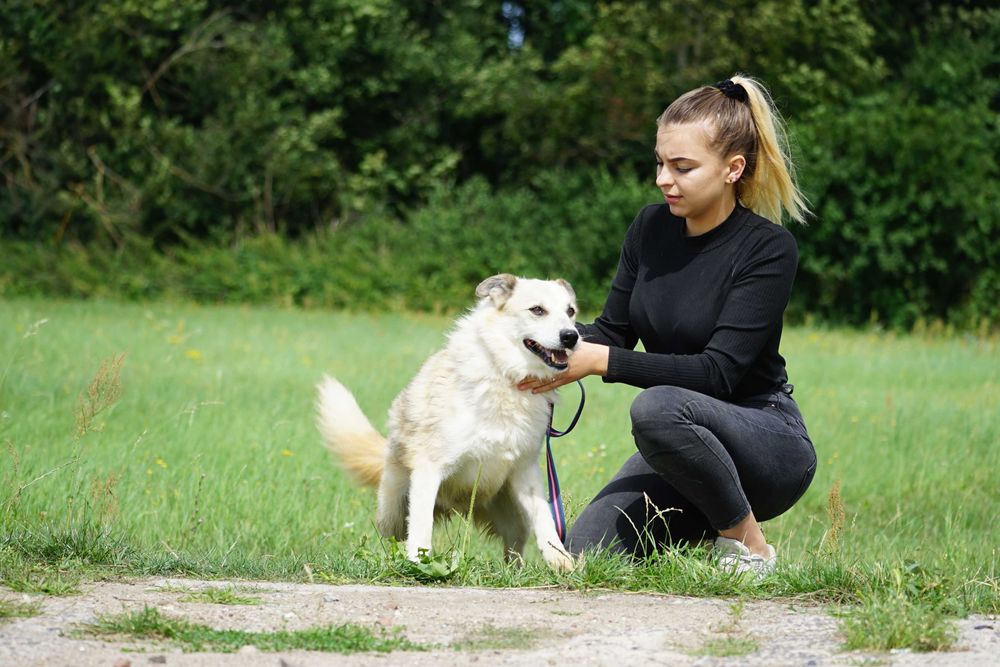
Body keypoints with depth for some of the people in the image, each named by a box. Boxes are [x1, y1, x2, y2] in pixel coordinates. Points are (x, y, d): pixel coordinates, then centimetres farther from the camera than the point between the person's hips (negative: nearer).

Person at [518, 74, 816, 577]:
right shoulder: (651, 228, 1)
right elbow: (614, 330, 6)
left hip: (769, 446, -6)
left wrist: (602, 361, -29)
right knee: (585, 553, -17)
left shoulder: (768, 249, -17)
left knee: (659, 408, -37)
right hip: (681, 456, 6)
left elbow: (717, 372, -24)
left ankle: (749, 545, -14)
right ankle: (709, 522, 11)